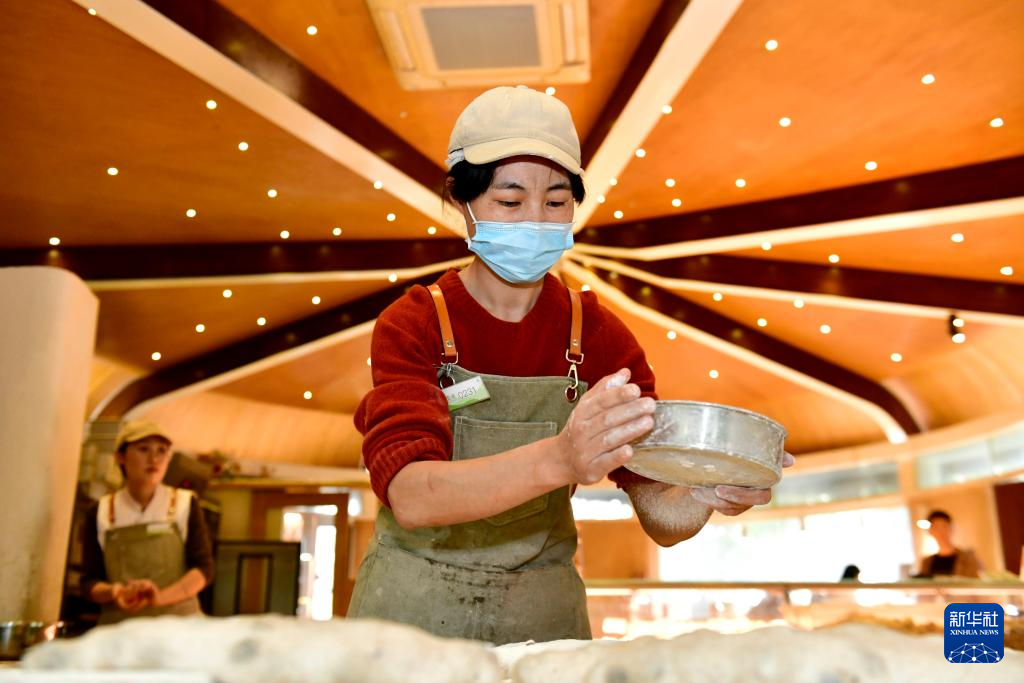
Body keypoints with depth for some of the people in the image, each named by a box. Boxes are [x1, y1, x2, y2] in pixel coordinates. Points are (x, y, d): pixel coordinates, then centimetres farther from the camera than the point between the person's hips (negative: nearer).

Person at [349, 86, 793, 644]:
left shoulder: (600, 336, -6)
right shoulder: (412, 325, -12)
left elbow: (661, 518, -10)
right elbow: (410, 496, -28)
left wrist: (705, 495, -32)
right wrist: (557, 460, -43)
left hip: (544, 616, 2)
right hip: (411, 608, -2)